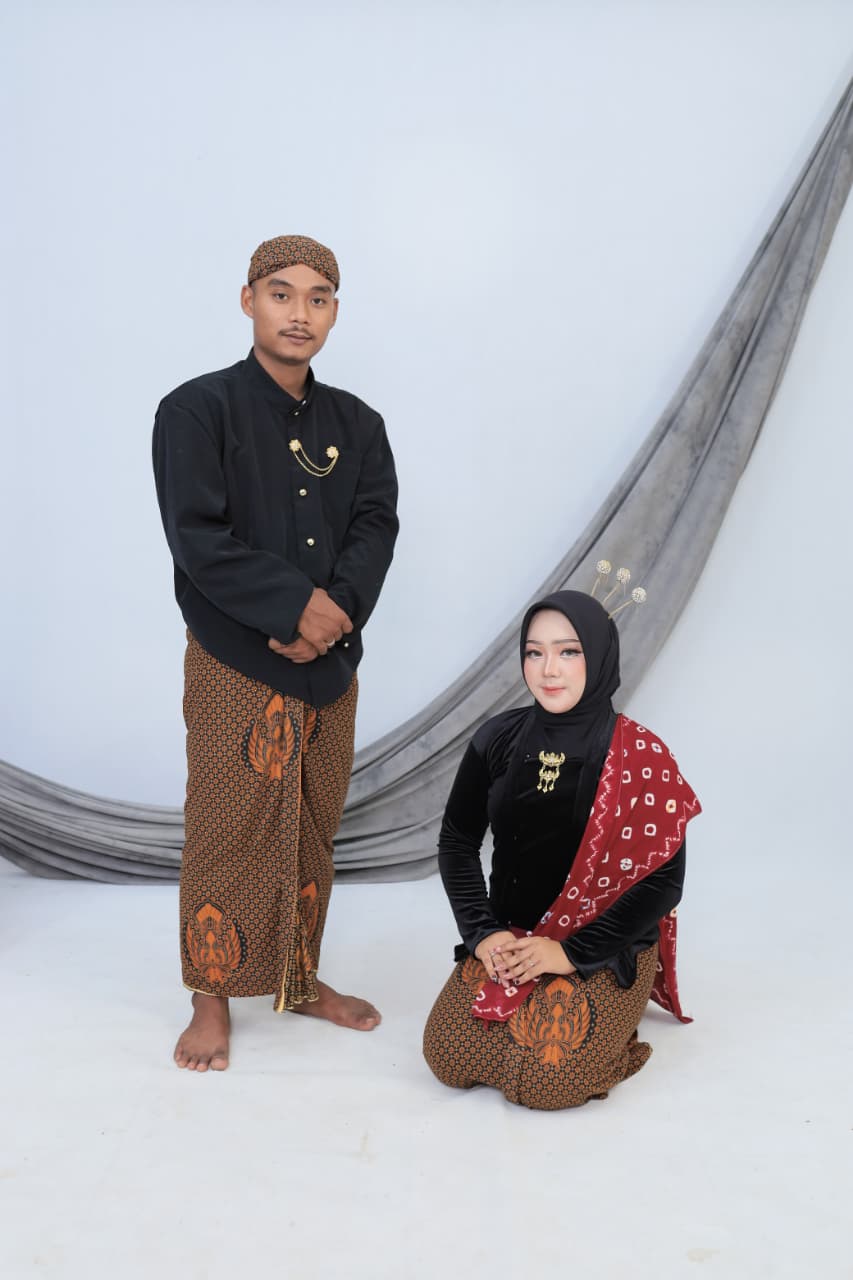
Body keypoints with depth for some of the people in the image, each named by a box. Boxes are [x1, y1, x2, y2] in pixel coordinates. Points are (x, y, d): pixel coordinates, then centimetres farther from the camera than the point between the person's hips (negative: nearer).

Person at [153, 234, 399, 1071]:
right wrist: (297, 603, -20)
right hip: (233, 663, -4)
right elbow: (199, 538, -14)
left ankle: (302, 981, 29)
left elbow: (376, 527, 1)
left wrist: (337, 611, -17)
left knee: (314, 828, 12)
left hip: (329, 660, 5)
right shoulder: (196, 411, -5)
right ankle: (212, 1000, 18)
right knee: (226, 832, 1)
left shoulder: (355, 423, 10)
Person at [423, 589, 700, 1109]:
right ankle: (531, 1005, 16)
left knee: (545, 1076, -22)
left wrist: (572, 951, -17)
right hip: (506, 941, 4)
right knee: (448, 1054, -13)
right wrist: (482, 933, -9)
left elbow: (665, 879, -12)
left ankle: (600, 1024, 10)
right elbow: (458, 841, 4)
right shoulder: (499, 739, -3)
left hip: (608, 950, -3)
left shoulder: (642, 757, -13)